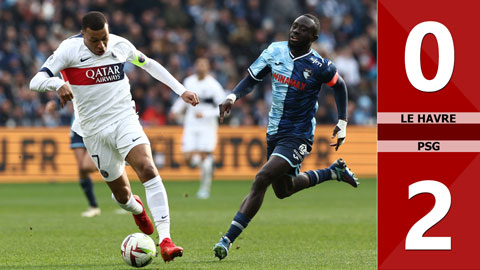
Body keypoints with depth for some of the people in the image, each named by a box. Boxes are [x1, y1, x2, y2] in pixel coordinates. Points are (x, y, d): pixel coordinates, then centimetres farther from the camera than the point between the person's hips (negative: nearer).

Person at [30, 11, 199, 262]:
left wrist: (181, 90, 15)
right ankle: (136, 208, 48)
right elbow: (36, 82, -18)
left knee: (148, 170, -25)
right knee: (121, 193, 7)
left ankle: (165, 240, -30)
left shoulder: (120, 45, -1)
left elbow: (149, 64, 18)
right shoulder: (69, 50, -11)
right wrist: (58, 84, -41)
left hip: (124, 119, 1)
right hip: (94, 130, -1)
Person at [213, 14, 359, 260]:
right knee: (283, 190, 23)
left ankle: (228, 239, -25)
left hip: (298, 137, -7)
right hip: (275, 132, 7)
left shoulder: (319, 66, -15)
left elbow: (339, 86, 4)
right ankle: (334, 171, 46)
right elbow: (252, 79, 6)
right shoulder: (275, 51, -3)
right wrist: (232, 97, -13)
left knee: (262, 179, -24)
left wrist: (342, 123, 3)